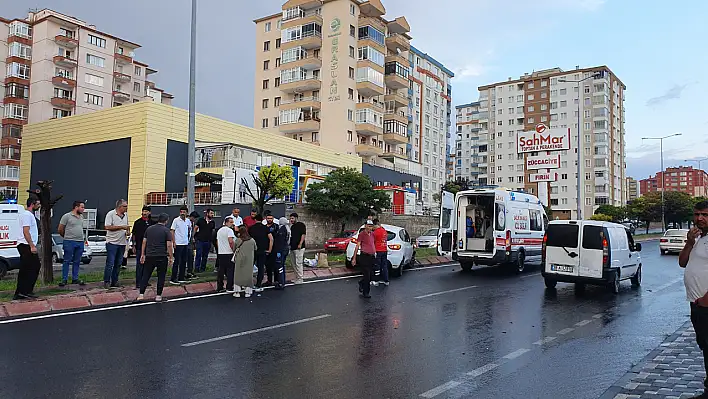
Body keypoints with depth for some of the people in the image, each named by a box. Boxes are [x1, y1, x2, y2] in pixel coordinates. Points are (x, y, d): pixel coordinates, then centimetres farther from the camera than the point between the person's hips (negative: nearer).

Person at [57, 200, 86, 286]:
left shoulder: (81, 216, 14)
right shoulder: (67, 216, -5)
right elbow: (60, 230, 0)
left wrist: (81, 238, 14)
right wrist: (67, 237, 11)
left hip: (80, 242, 6)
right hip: (69, 242, -6)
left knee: (77, 262, 9)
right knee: (67, 261, -1)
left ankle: (75, 279, 16)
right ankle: (64, 279, 3)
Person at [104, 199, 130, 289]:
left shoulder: (125, 215, 13)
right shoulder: (110, 214, -8)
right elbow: (107, 227, -17)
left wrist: (128, 231, 3)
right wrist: (121, 227, -18)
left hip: (122, 243, 6)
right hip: (112, 242, -6)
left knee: (118, 264, 9)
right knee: (110, 263, -6)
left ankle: (114, 282, 16)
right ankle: (106, 282, 2)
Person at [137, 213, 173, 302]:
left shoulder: (149, 229, 8)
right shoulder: (166, 231, -5)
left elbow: (144, 242, 9)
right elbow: (169, 245, -10)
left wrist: (142, 255, 15)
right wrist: (171, 258, -4)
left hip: (149, 256, 4)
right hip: (162, 257, -4)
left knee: (145, 275, 10)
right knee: (161, 276, 7)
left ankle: (141, 294, 6)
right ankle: (158, 295, 8)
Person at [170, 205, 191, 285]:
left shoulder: (188, 221, 8)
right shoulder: (176, 220, -8)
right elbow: (172, 231, -7)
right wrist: (174, 242, -12)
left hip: (185, 243, 6)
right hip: (178, 244, -6)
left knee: (184, 261, 10)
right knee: (177, 262, -6)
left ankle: (181, 278, 18)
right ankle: (173, 279, -1)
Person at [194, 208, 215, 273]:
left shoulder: (213, 222, 9)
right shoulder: (201, 220, 0)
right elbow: (195, 228, 6)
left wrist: (212, 238, 7)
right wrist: (195, 236, 0)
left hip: (208, 241, 3)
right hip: (200, 240, -3)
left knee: (205, 256, 8)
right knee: (199, 255, -5)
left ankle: (203, 268, 17)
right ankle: (196, 268, 1)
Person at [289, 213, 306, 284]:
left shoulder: (301, 225, -4)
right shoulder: (292, 226, 19)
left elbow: (303, 234, -12)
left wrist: (300, 244, -19)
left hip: (299, 247, -9)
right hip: (292, 247, 9)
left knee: (298, 263, -8)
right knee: (294, 264, 11)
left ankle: (300, 279, -4)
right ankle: (296, 278, 19)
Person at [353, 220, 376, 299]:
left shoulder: (372, 234, 13)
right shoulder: (361, 234, -4)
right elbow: (357, 246, -5)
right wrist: (354, 258, -7)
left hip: (372, 256, 6)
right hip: (364, 256, -6)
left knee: (370, 275, 11)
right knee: (367, 276, -4)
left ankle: (361, 283, 37)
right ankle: (365, 292, 7)